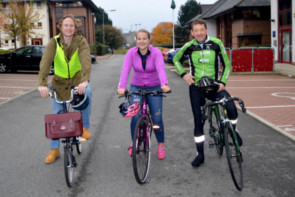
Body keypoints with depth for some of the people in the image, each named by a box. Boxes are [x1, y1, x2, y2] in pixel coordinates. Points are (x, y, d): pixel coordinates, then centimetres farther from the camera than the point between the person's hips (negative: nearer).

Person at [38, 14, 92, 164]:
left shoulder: (81, 41, -16)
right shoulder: (54, 42, -15)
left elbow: (86, 61, -33)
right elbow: (45, 62, -29)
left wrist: (84, 81, -50)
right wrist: (42, 84, -43)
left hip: (78, 78, -1)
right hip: (60, 81, 1)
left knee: (87, 92, -35)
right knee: (57, 115, 5)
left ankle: (85, 127, -15)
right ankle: (54, 149, 20)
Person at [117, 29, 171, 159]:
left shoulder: (156, 53, -15)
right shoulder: (131, 53, -12)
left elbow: (161, 69, -31)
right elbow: (125, 70, -25)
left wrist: (164, 84, -49)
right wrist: (121, 87, -41)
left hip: (154, 88, 0)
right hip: (136, 87, 1)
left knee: (157, 118, -3)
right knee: (136, 116, -14)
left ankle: (161, 145, 19)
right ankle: (134, 143, 10)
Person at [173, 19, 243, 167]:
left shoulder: (216, 44, -6)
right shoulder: (189, 47, -3)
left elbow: (226, 64, 3)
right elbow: (176, 59, 16)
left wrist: (223, 82, -10)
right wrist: (183, 74, 1)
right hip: (196, 88, 1)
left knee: (231, 107, -26)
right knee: (198, 121, 3)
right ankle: (200, 154, 17)